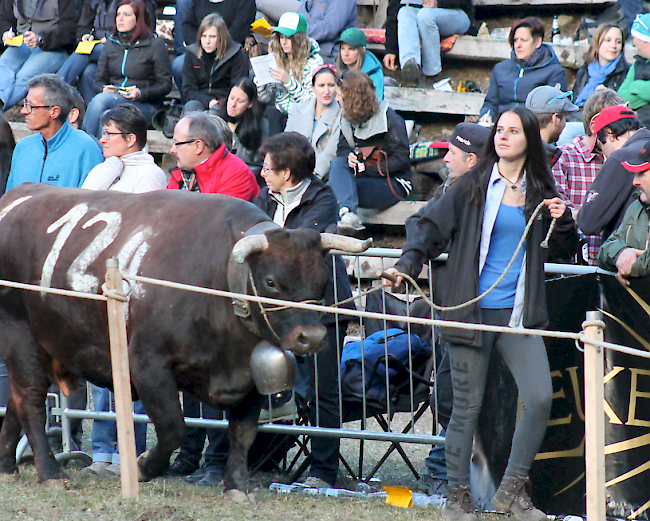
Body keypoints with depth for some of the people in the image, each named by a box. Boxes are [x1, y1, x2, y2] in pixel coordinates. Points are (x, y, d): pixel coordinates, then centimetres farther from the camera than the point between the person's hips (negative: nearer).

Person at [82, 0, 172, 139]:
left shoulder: (155, 45, 1)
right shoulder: (111, 43, 17)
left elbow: (165, 85, -2)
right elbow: (99, 81, 17)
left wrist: (140, 94, -18)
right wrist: (104, 89, -8)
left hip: (145, 107, -4)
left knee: (100, 100, -32)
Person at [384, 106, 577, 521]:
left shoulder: (540, 191, 9)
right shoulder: (475, 185, 1)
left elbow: (565, 250, 17)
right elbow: (434, 228, 2)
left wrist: (562, 221, -3)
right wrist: (407, 264, -13)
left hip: (519, 314, 2)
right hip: (473, 311, -2)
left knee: (541, 398, -9)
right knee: (468, 405, 1)